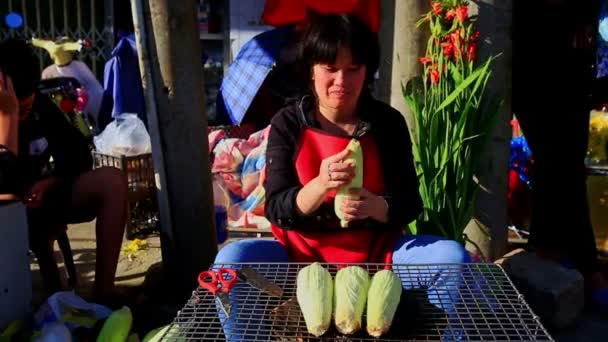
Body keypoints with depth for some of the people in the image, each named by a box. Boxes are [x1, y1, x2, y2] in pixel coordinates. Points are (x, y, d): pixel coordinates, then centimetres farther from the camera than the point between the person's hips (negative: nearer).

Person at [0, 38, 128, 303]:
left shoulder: (41, 105, -3)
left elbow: (80, 157, 2)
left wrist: (49, 183, -17)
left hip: (44, 196, 5)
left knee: (111, 180, -20)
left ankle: (103, 291, -25)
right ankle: (55, 293, -21)